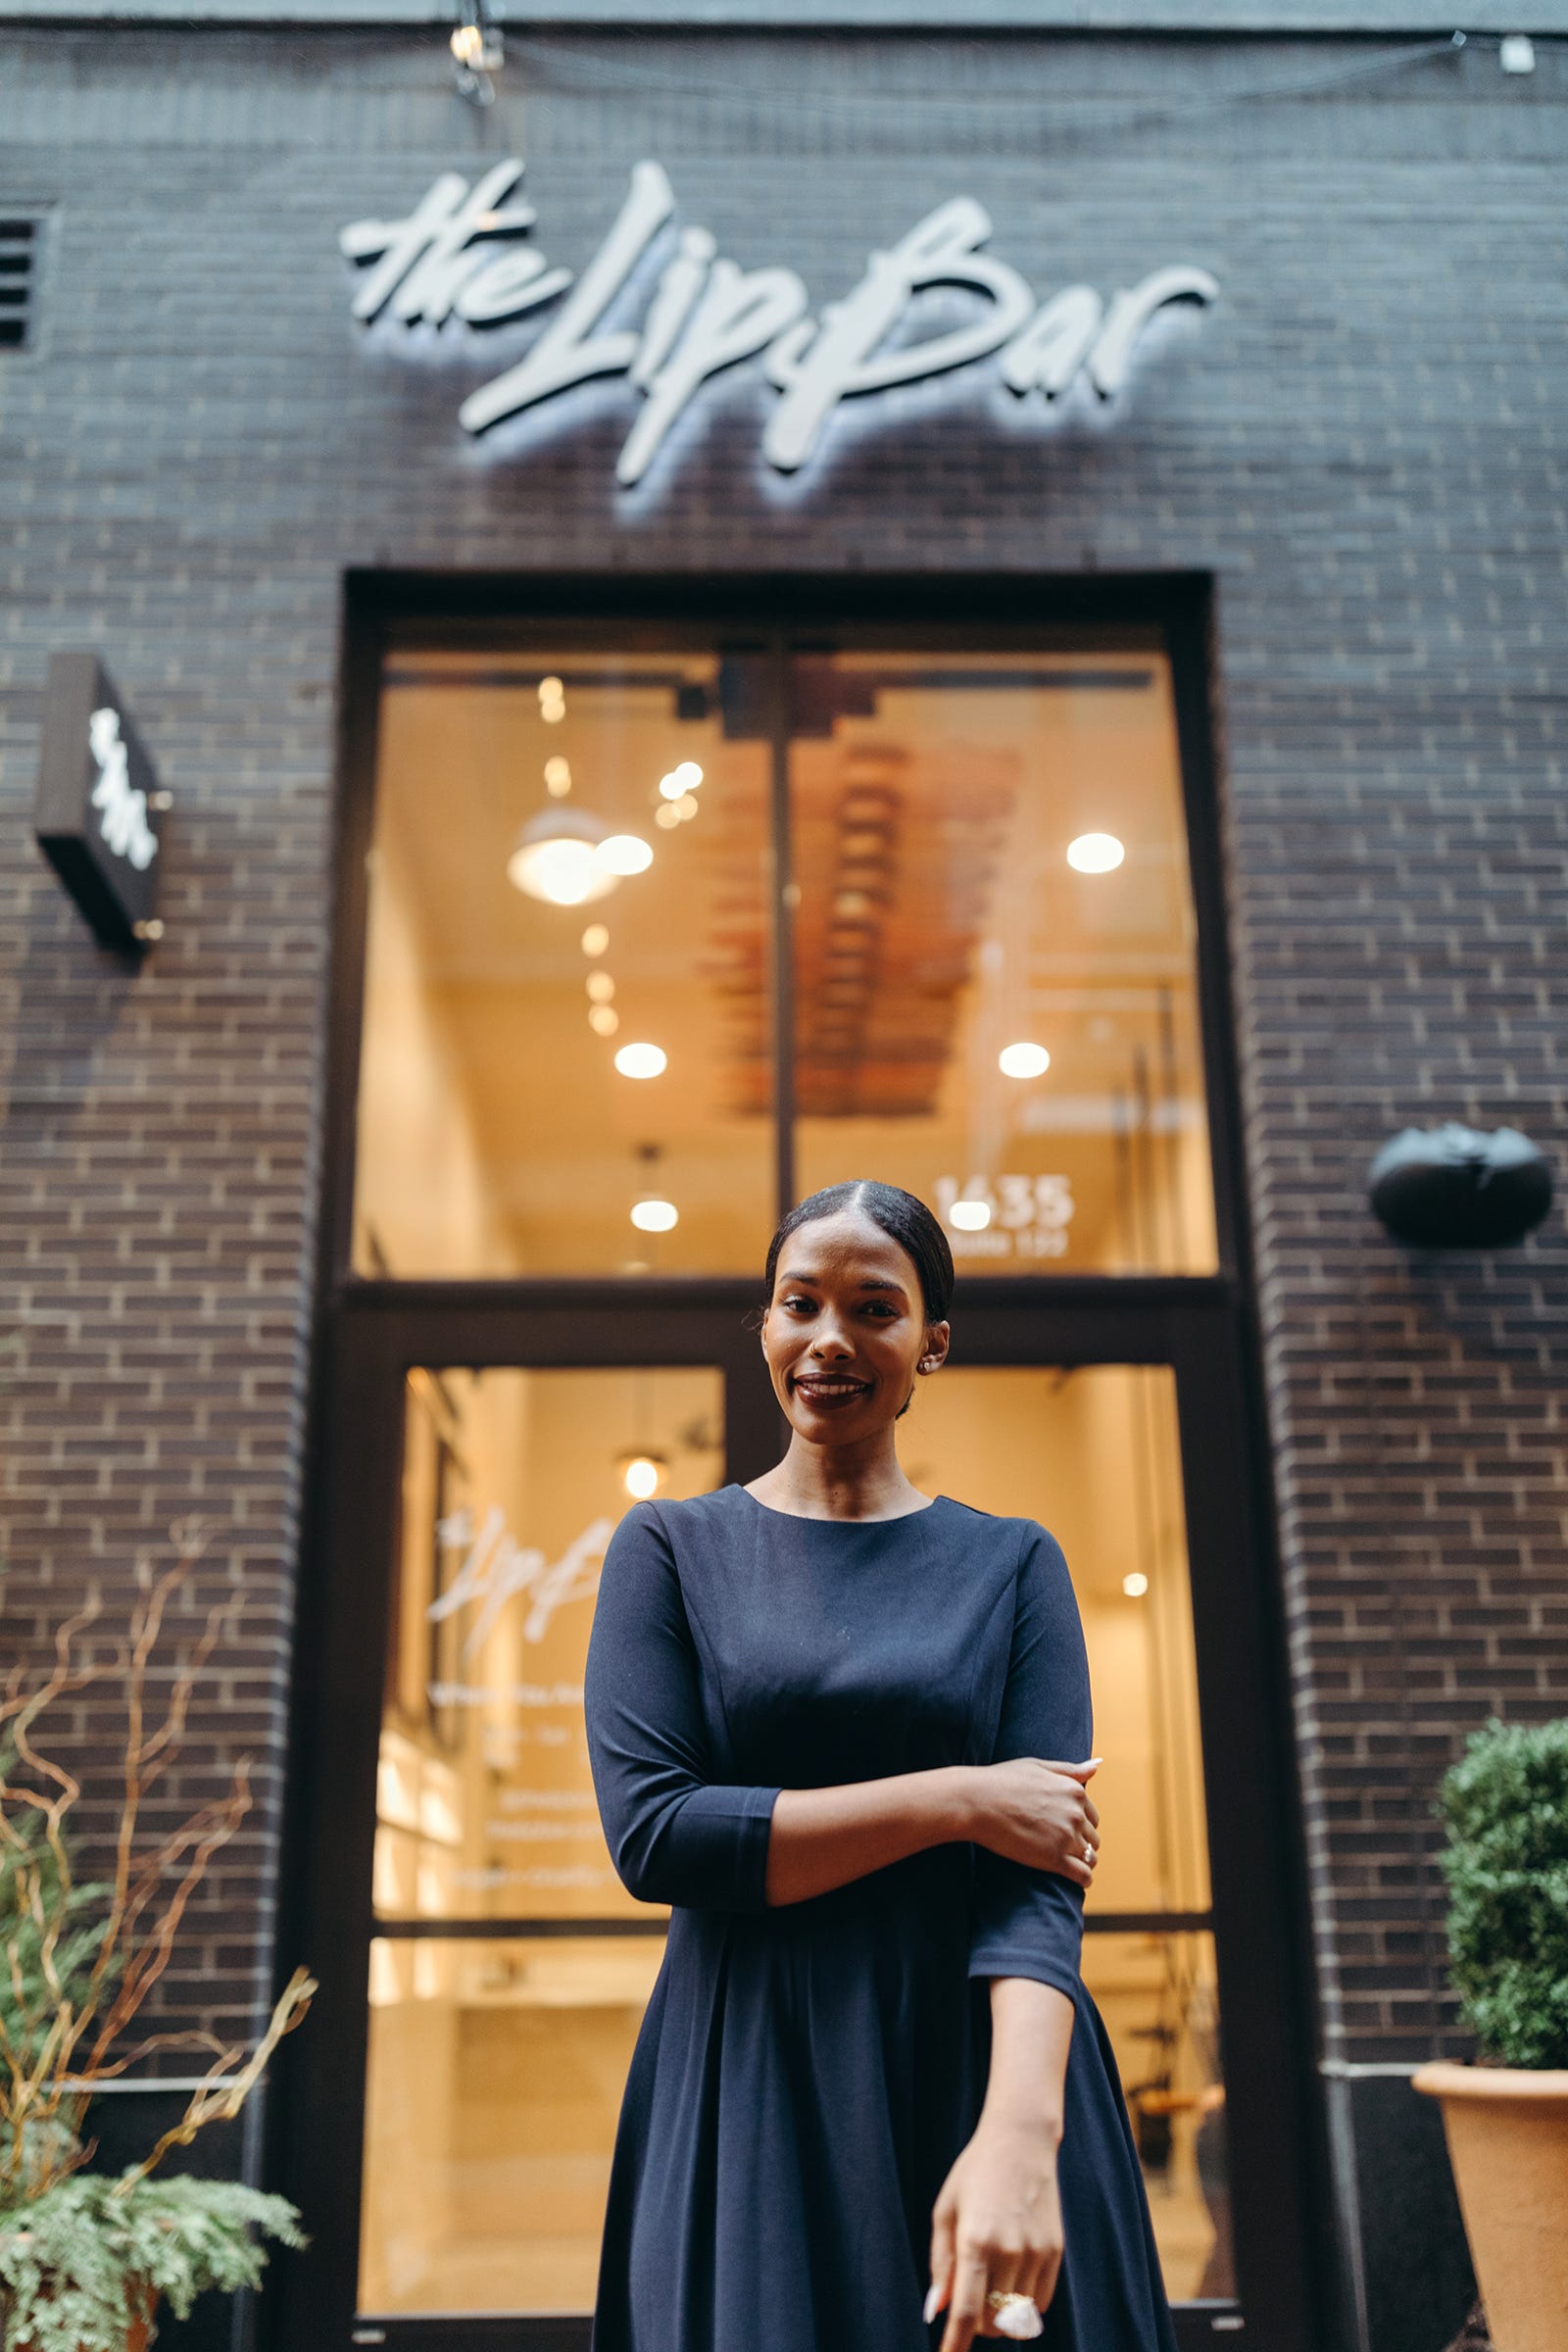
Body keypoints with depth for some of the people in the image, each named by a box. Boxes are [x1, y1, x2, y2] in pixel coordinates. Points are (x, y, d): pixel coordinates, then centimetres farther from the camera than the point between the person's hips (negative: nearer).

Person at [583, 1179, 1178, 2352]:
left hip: (974, 2069, 1)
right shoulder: (674, 1548, 2)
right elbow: (652, 1833, -11)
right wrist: (956, 1799, -15)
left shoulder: (1011, 1565, 2)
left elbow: (1041, 1876, -9)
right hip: (747, 2092, 0)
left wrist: (1020, 2131, -26)